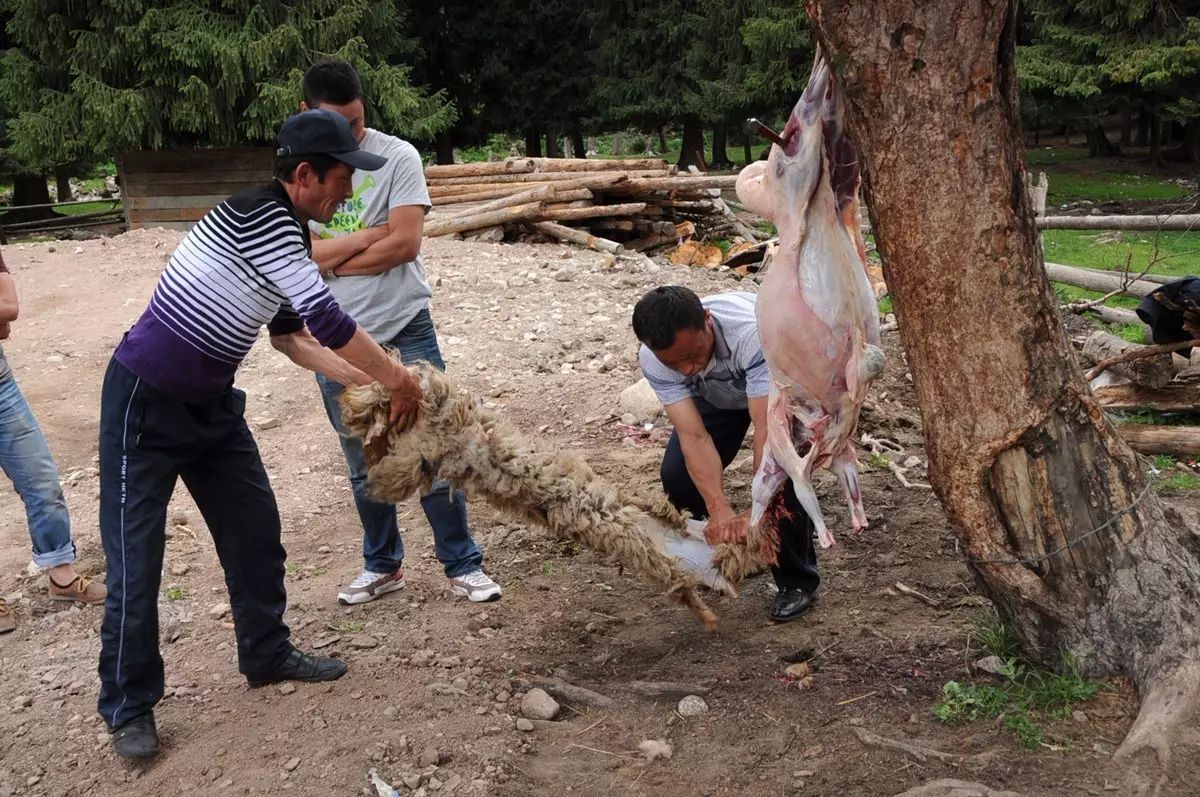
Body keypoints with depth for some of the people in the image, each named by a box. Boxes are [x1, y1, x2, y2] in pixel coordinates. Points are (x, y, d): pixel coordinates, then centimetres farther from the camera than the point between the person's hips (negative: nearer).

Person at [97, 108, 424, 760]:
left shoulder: (290, 234, 4)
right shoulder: (256, 213, -24)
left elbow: (292, 333, 14)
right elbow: (326, 317, -26)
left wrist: (362, 379, 6)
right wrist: (396, 378, -15)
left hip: (211, 403, 9)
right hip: (145, 403, -9)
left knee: (256, 531, 14)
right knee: (136, 558, 0)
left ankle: (266, 654, 32)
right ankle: (129, 706, 16)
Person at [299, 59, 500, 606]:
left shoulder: (397, 156, -6)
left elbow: (405, 243, -15)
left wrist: (330, 259, -8)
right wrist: (371, 236, -13)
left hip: (405, 328, -3)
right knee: (363, 463, 13)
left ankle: (462, 564, 13)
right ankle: (382, 566, 29)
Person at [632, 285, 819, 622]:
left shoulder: (755, 332, -45)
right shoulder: (653, 359, -33)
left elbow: (768, 428, -47)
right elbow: (693, 435, -36)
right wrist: (719, 509, -48)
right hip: (719, 393, 4)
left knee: (784, 472, -24)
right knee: (676, 475, -13)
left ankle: (797, 581, -2)